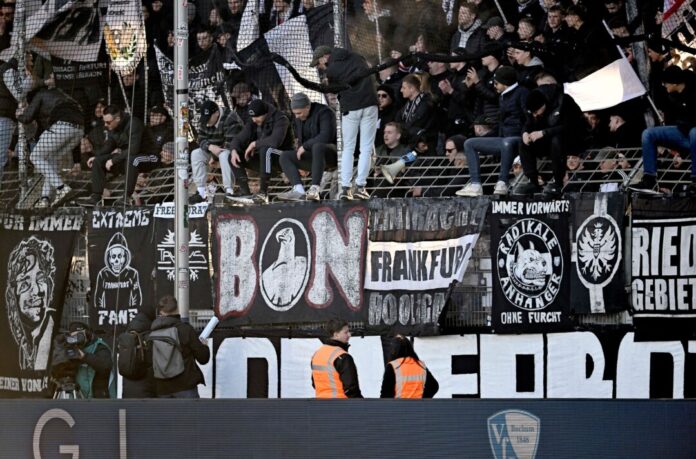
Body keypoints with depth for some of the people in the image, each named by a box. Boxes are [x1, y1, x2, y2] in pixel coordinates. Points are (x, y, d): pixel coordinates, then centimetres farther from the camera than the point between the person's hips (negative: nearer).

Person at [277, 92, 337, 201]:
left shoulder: (324, 113, -13)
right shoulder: (299, 119, 11)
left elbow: (326, 136, -26)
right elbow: (301, 140, 22)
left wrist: (305, 146, -20)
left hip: (331, 153, -8)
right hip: (313, 155, 8)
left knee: (317, 146, -40)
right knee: (285, 156, -10)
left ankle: (315, 189, -48)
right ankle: (298, 190, -31)